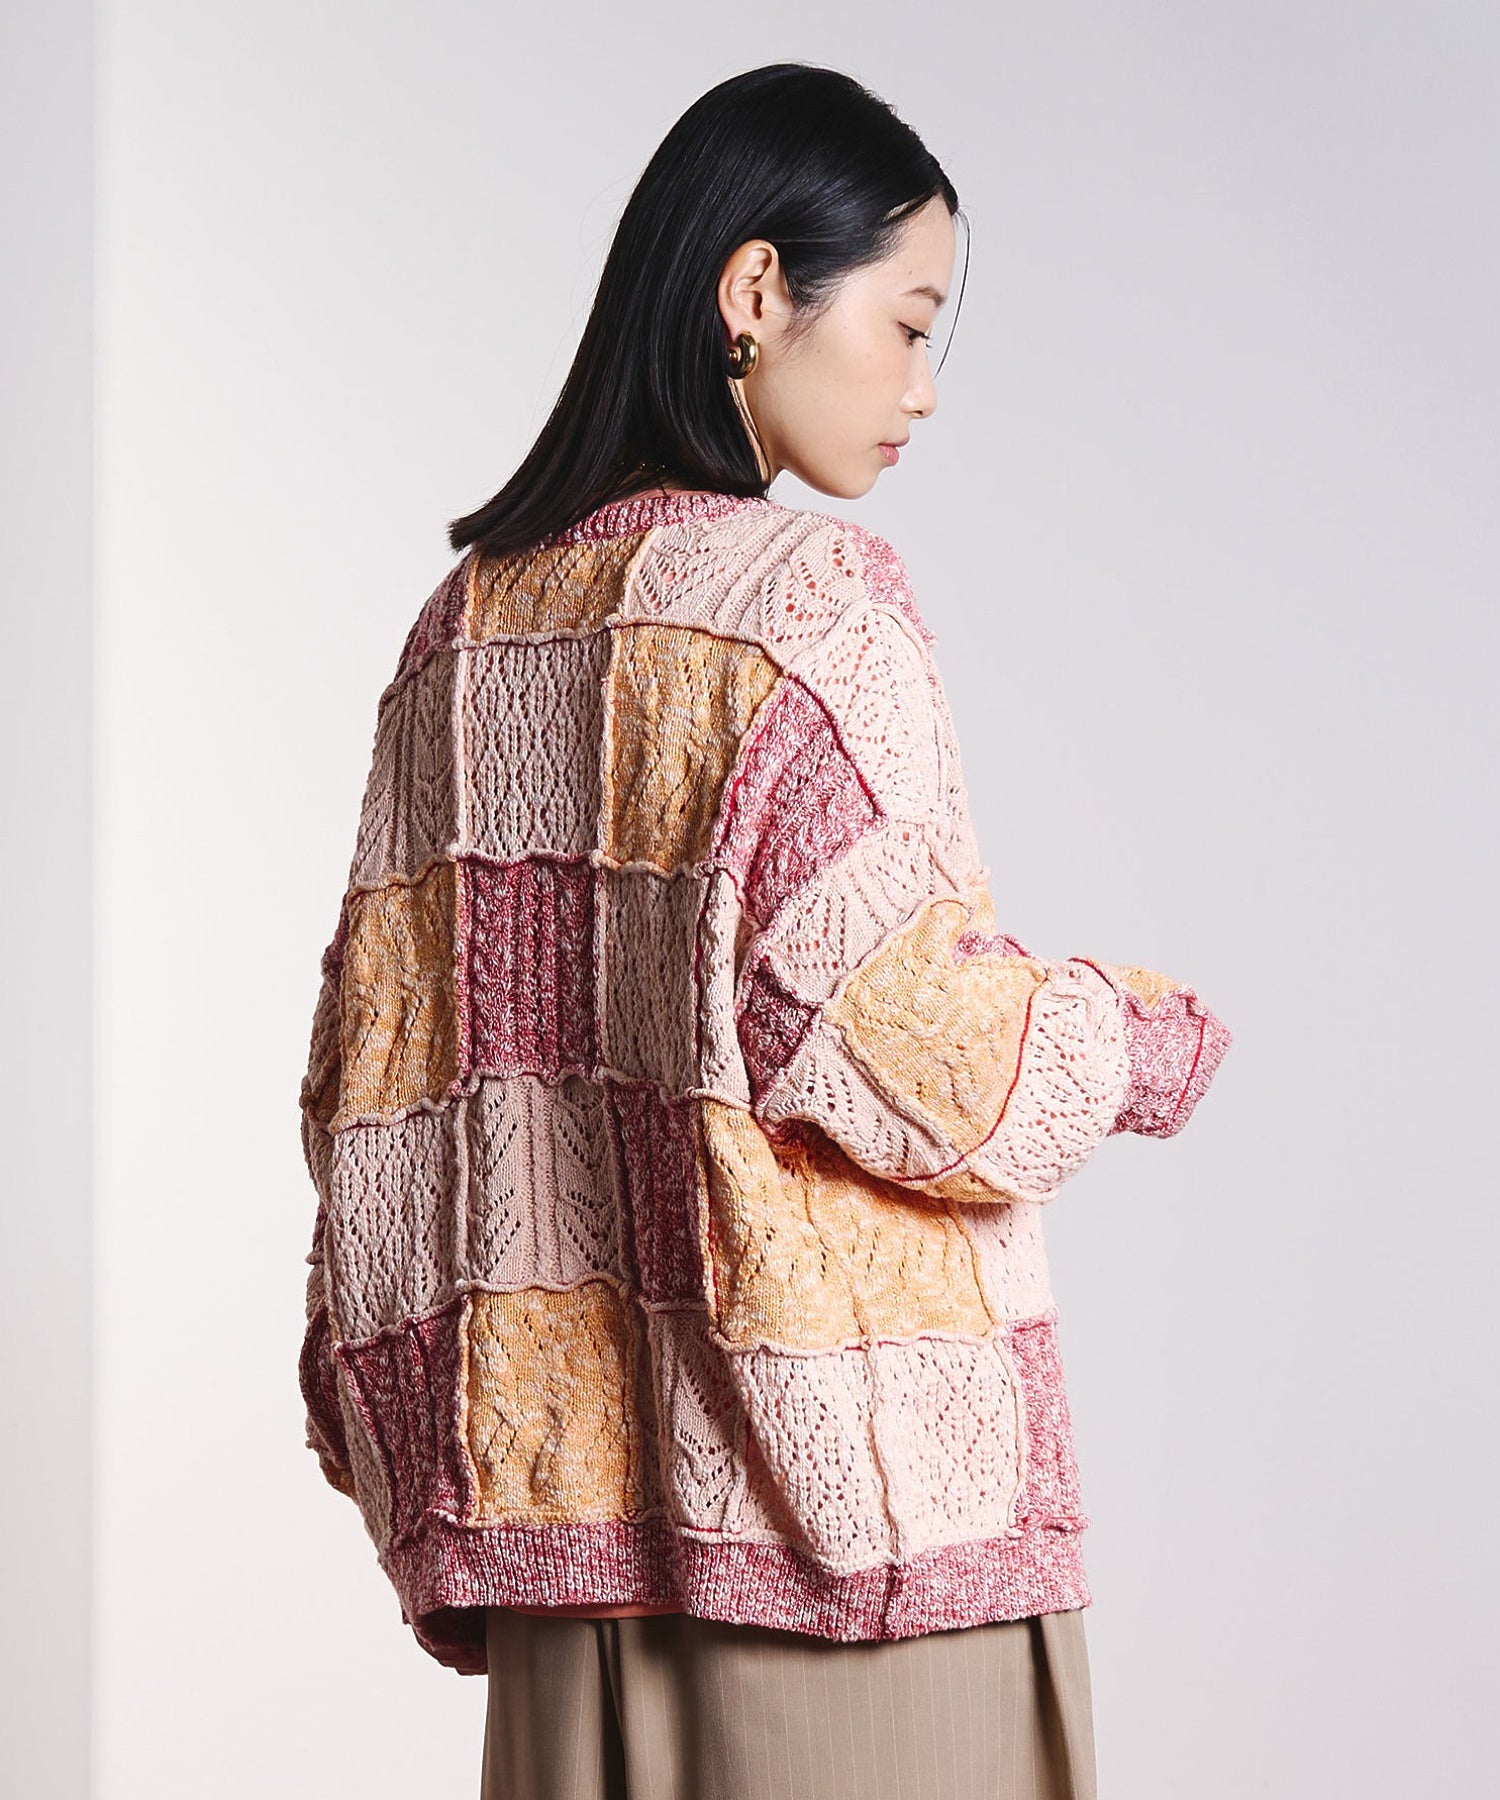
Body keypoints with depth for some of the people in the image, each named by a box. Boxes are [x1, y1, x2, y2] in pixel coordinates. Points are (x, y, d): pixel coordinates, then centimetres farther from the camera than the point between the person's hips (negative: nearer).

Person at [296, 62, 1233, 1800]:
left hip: (567, 1469, 7)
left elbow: (379, 1062, 11)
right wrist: (1155, 1037, 1)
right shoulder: (803, 592, -11)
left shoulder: (467, 619, 10)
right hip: (832, 1501, -7)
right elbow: (901, 1032, -17)